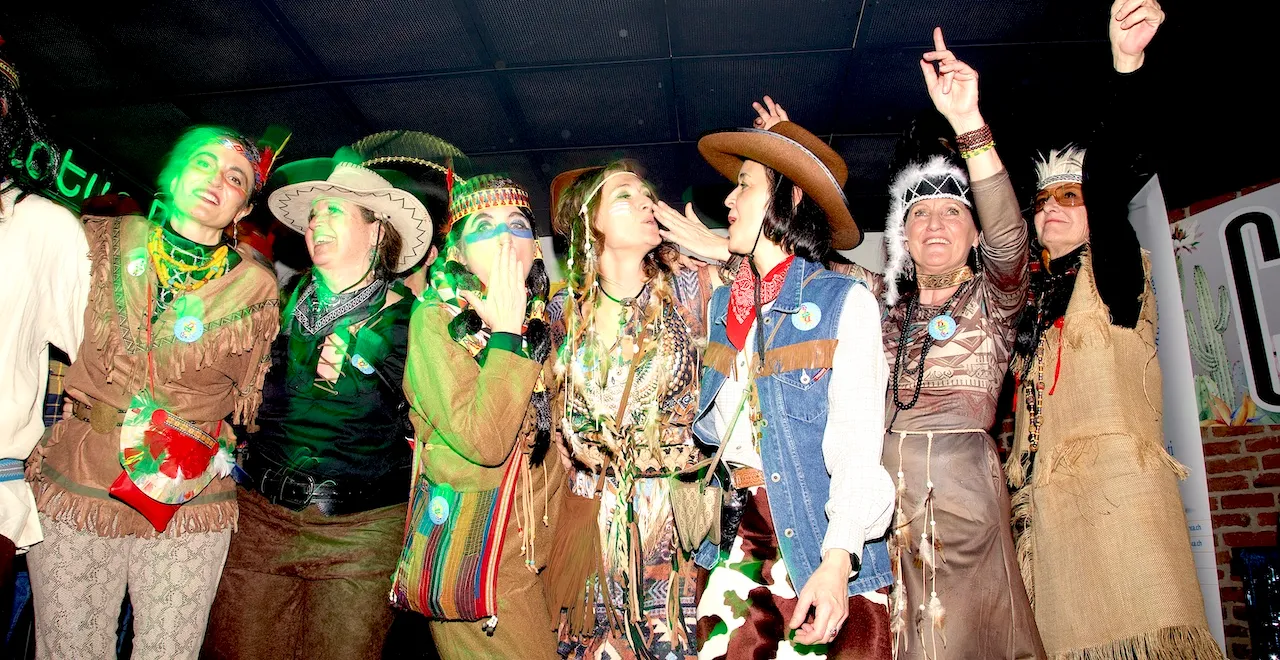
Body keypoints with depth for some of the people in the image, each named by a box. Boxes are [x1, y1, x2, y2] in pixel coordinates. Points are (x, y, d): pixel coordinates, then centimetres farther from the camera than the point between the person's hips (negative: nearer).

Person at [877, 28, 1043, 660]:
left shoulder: (993, 298, 5)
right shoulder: (887, 310, 14)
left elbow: (1007, 236, -15)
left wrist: (968, 122, -27)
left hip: (962, 486, -3)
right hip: (884, 492, 3)